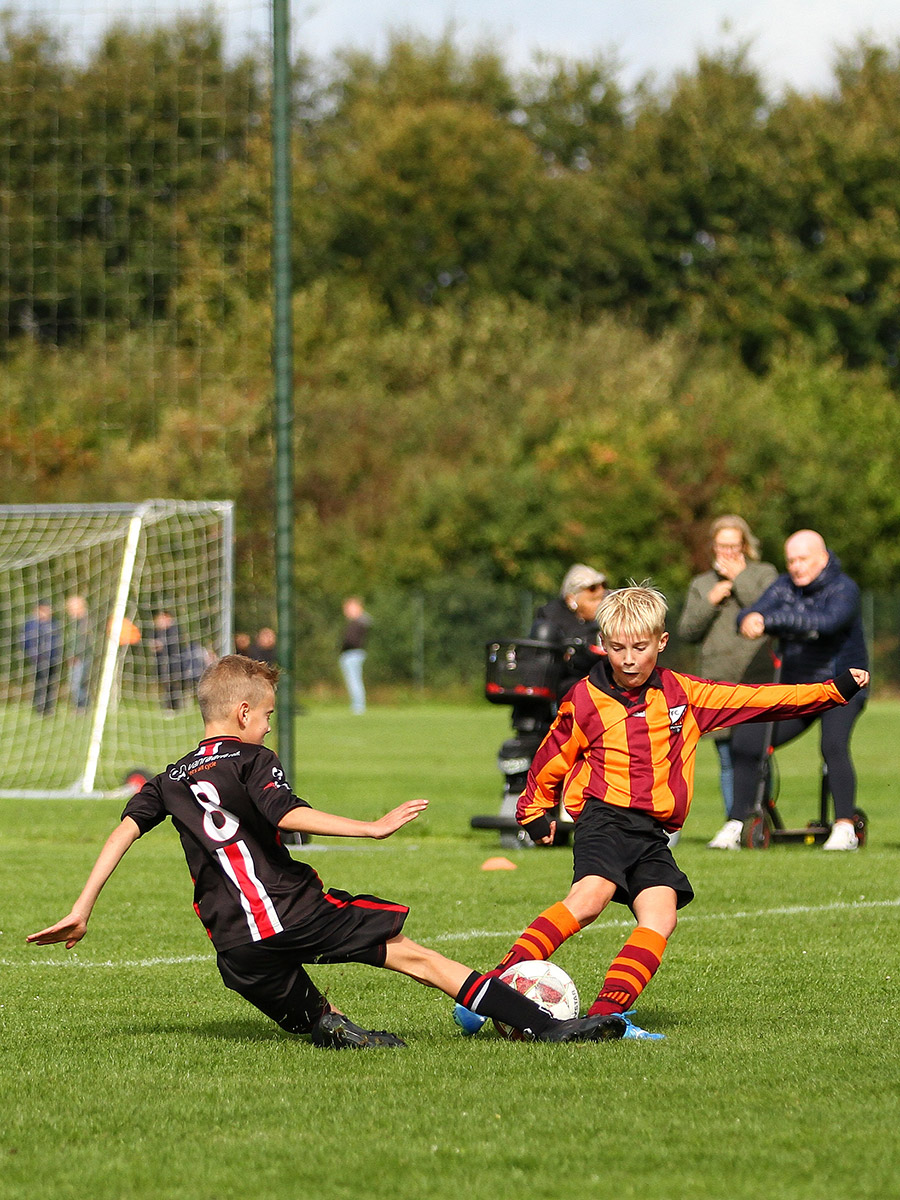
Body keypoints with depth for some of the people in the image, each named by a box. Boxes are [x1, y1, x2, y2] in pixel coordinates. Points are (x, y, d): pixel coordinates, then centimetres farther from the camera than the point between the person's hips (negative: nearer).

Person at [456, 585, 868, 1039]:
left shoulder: (683, 694, 11)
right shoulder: (585, 700, 3)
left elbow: (757, 698, 14)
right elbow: (551, 761, 18)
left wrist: (834, 690, 12)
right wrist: (533, 811, 26)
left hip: (653, 832, 4)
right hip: (605, 816, -4)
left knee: (661, 916, -18)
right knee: (590, 895, -29)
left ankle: (607, 1012, -24)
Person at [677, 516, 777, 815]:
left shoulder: (764, 574, 10)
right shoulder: (701, 584, 19)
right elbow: (686, 631, 9)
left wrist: (740, 578, -5)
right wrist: (709, 602, -5)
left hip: (757, 680, -3)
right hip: (718, 682, 3)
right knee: (727, 762, 1)